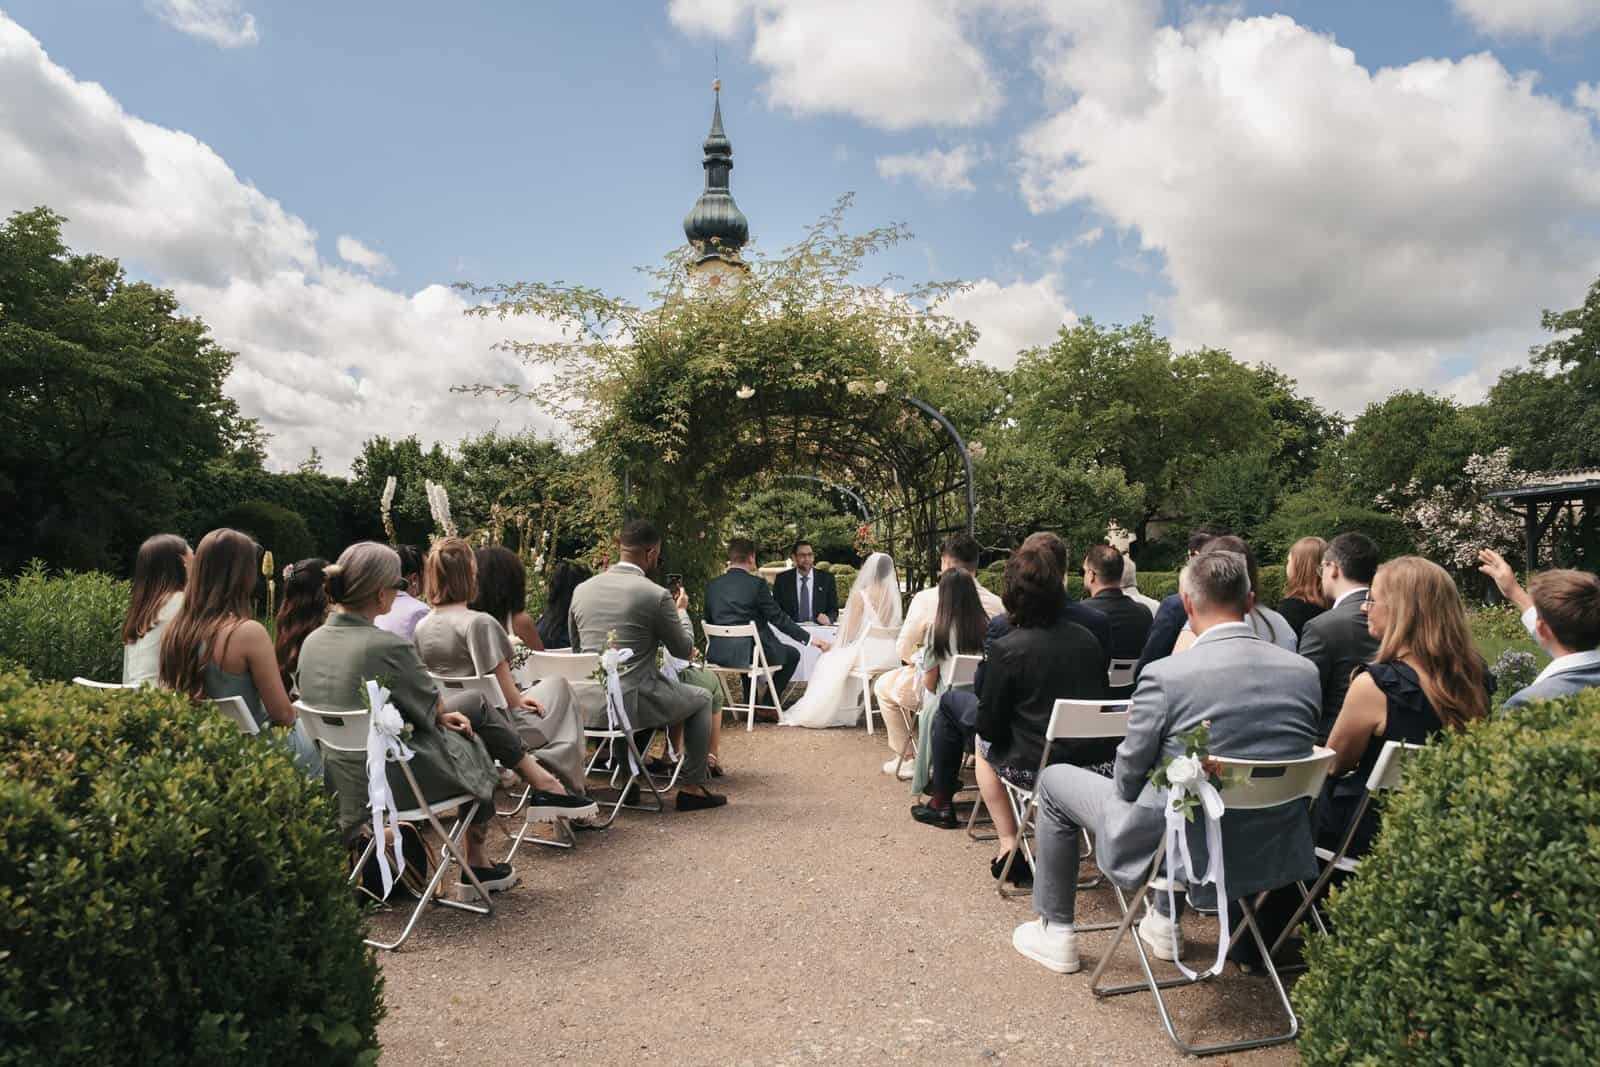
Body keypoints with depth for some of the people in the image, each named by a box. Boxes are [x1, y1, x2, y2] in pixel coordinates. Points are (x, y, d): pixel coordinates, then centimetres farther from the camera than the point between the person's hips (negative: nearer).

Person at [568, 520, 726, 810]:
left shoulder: (581, 590, 4)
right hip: (629, 704, -6)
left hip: (585, 704, 6)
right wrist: (681, 611, 18)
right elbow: (684, 650, 1)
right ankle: (692, 787, 19)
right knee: (701, 698, 19)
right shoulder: (657, 595, -12)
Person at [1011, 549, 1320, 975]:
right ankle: (1165, 922, 43)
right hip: (1276, 853, 6)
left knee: (1054, 781, 16)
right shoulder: (1305, 672, -8)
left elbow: (1128, 777, -12)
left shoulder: (1165, 675, -23)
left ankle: (1055, 932, 27)